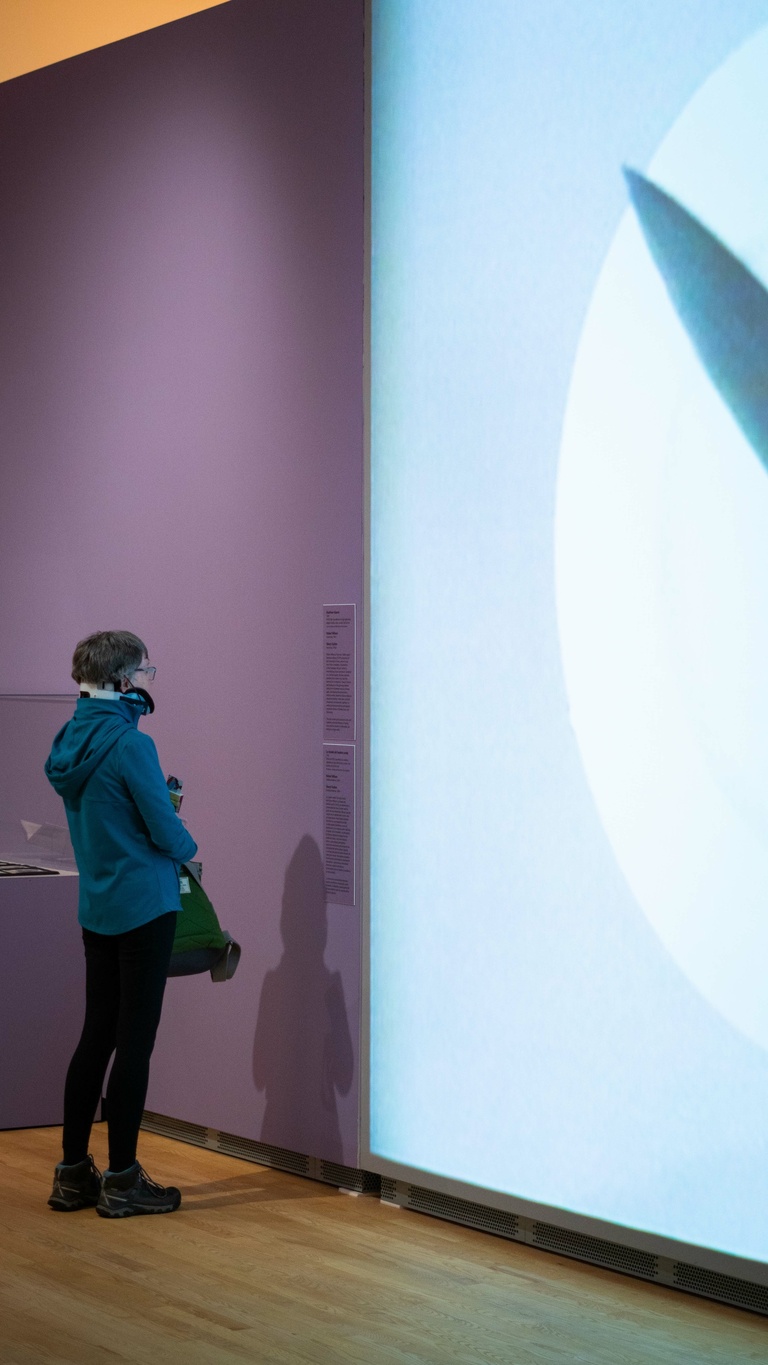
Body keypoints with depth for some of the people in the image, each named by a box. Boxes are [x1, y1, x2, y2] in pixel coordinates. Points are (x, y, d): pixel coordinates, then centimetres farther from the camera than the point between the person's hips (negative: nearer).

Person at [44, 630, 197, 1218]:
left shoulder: (73, 740, 7)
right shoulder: (130, 745, -19)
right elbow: (167, 832, -15)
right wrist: (188, 846, 5)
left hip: (96, 909, 8)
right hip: (143, 907, -8)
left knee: (98, 1033, 14)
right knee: (135, 1038, -1)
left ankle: (73, 1174, 18)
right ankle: (121, 1180, 5)